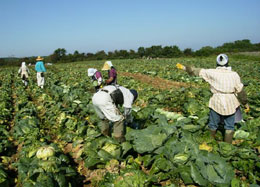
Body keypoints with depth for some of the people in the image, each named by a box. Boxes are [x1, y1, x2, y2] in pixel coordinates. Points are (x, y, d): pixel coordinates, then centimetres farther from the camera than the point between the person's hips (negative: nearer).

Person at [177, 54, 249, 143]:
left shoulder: (212, 73, -10)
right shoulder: (234, 75, -8)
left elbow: (198, 71, -2)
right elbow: (240, 91, -4)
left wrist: (185, 68, 9)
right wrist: (245, 103, 8)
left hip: (216, 103, 0)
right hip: (230, 104, 0)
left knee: (213, 124, 18)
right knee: (229, 126, 13)